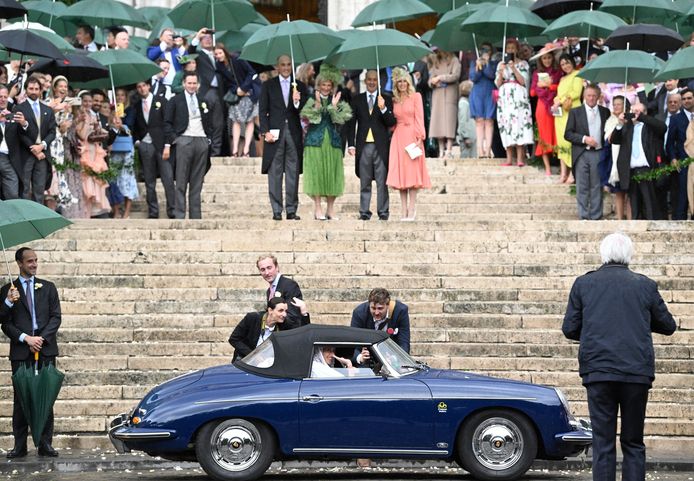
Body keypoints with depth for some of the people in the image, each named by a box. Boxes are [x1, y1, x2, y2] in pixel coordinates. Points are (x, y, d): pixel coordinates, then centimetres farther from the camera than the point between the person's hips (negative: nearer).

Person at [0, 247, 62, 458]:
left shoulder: (48, 287, 12)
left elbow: (56, 317, 6)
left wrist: (41, 338, -8)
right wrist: (25, 338, -14)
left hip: (45, 349, 1)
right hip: (20, 352, -1)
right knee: (21, 399, 0)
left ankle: (45, 445, 2)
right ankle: (20, 446, 3)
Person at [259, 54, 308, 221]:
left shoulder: (300, 86, 11)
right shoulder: (268, 85, 8)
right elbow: (262, 110, 4)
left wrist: (297, 102, -16)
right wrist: (265, 131, -6)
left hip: (294, 133, 1)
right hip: (275, 132, -1)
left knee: (293, 174, 1)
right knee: (275, 174, -2)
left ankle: (291, 210, 5)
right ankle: (277, 211, 1)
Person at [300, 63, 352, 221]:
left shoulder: (338, 101, 11)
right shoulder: (312, 100, 5)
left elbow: (340, 119, 0)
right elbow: (307, 116, -7)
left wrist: (334, 107, -12)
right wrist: (317, 104, -16)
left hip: (333, 142, 2)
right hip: (315, 141, -2)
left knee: (332, 173, 0)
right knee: (316, 172, -6)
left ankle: (330, 209, 5)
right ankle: (317, 208, -3)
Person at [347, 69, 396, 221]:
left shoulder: (386, 99, 6)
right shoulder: (357, 100, 10)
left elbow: (391, 123, -1)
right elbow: (351, 123, 9)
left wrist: (383, 109, -18)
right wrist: (351, 144, 1)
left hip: (380, 146, -1)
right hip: (363, 145, 1)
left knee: (382, 181, -1)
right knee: (364, 181, 4)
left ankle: (383, 211, 2)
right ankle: (364, 211, 8)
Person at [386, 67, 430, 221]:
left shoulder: (415, 96, 3)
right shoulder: (394, 100, 13)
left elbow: (419, 118, -4)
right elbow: (392, 120, 13)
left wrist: (419, 137, -11)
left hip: (412, 136, -4)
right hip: (398, 137, 4)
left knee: (412, 172, -6)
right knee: (400, 174, 0)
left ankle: (411, 210, -6)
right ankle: (404, 210, 3)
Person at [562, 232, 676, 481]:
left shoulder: (583, 284, 4)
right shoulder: (646, 285, 5)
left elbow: (569, 329, 4)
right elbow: (668, 326, 14)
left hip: (598, 370, -1)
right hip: (637, 372, 1)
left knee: (603, 444, 2)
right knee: (633, 443, 9)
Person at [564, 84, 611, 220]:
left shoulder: (605, 112, 11)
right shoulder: (575, 112, 5)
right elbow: (568, 134, 0)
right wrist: (584, 139, -12)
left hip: (598, 154, 1)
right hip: (582, 154, -1)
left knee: (597, 187, 2)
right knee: (582, 188, -1)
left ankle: (596, 217, 7)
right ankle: (583, 217, 3)